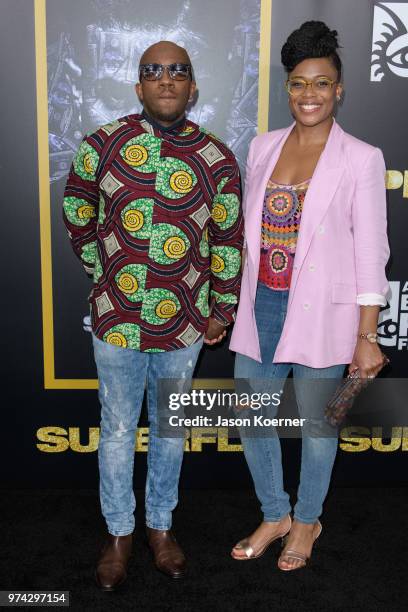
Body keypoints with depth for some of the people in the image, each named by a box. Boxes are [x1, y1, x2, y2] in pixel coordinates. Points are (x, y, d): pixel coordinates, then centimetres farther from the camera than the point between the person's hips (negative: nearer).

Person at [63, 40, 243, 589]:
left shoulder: (217, 159, -4)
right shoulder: (102, 144, -5)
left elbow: (228, 239, 4)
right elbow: (77, 212, 9)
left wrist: (222, 308, 7)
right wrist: (104, 271, 11)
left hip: (184, 323, 1)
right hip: (117, 318, -1)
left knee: (171, 429, 17)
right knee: (118, 430, 13)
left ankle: (160, 524, 38)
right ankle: (118, 532, 34)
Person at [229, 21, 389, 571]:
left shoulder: (361, 159, -6)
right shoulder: (263, 148, 6)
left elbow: (370, 250, -7)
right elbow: (246, 231, 11)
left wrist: (367, 336, -9)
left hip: (321, 312, -4)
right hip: (261, 306, 4)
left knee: (315, 424, 11)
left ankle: (306, 521, 37)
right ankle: (274, 515, 37)